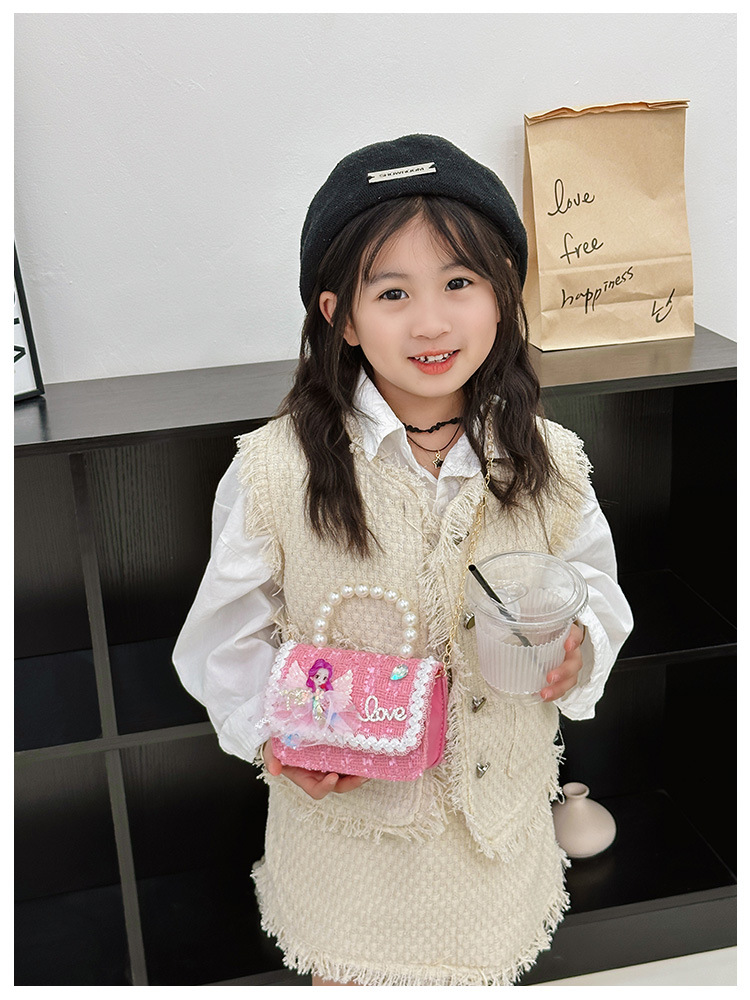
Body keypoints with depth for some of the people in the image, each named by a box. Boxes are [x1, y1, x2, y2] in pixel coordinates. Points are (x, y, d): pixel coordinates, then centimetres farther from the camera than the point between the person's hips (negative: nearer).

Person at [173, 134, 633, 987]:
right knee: (347, 972, 23)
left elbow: (596, 587, 3)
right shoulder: (275, 470, -18)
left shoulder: (549, 462, -11)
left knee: (485, 970, 26)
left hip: (497, 806, 2)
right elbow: (231, 632, -7)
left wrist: (579, 647, -18)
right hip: (345, 811, -1)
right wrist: (273, 733, -22)